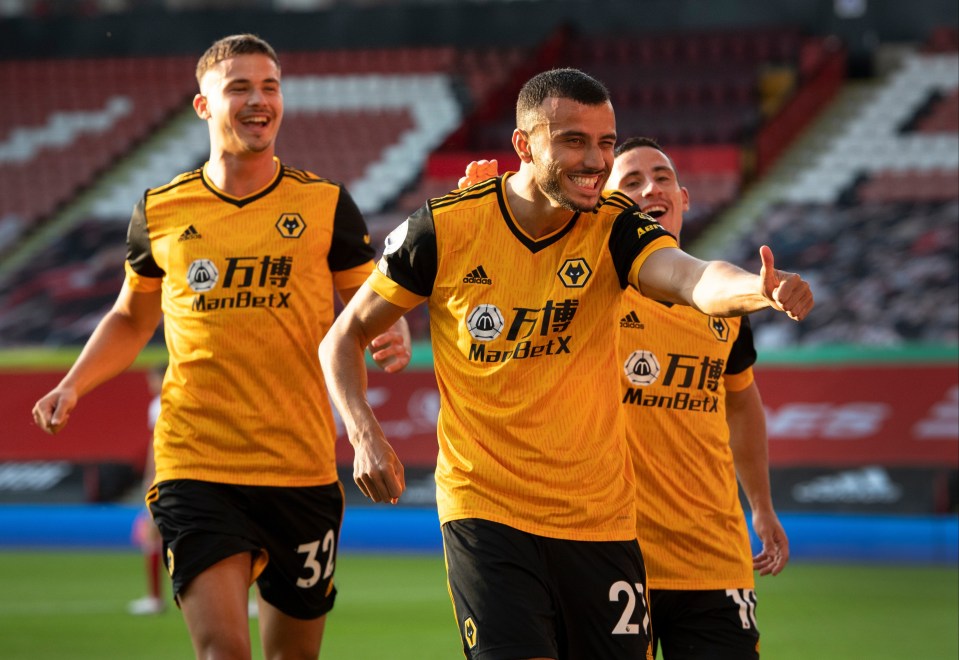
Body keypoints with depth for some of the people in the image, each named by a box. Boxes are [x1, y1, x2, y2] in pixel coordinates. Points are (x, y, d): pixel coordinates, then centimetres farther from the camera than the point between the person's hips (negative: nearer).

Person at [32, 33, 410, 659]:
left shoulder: (325, 205, 2)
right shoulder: (160, 212, 5)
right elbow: (132, 319, 21)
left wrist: (395, 337, -15)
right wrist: (73, 385, 6)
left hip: (302, 467, 1)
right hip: (195, 465, -1)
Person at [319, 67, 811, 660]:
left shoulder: (614, 228, -7)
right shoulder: (446, 229, -8)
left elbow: (695, 279, -29)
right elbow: (347, 336, 5)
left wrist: (758, 289, -51)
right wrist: (367, 437, -11)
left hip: (601, 520, 2)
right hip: (485, 513, -2)